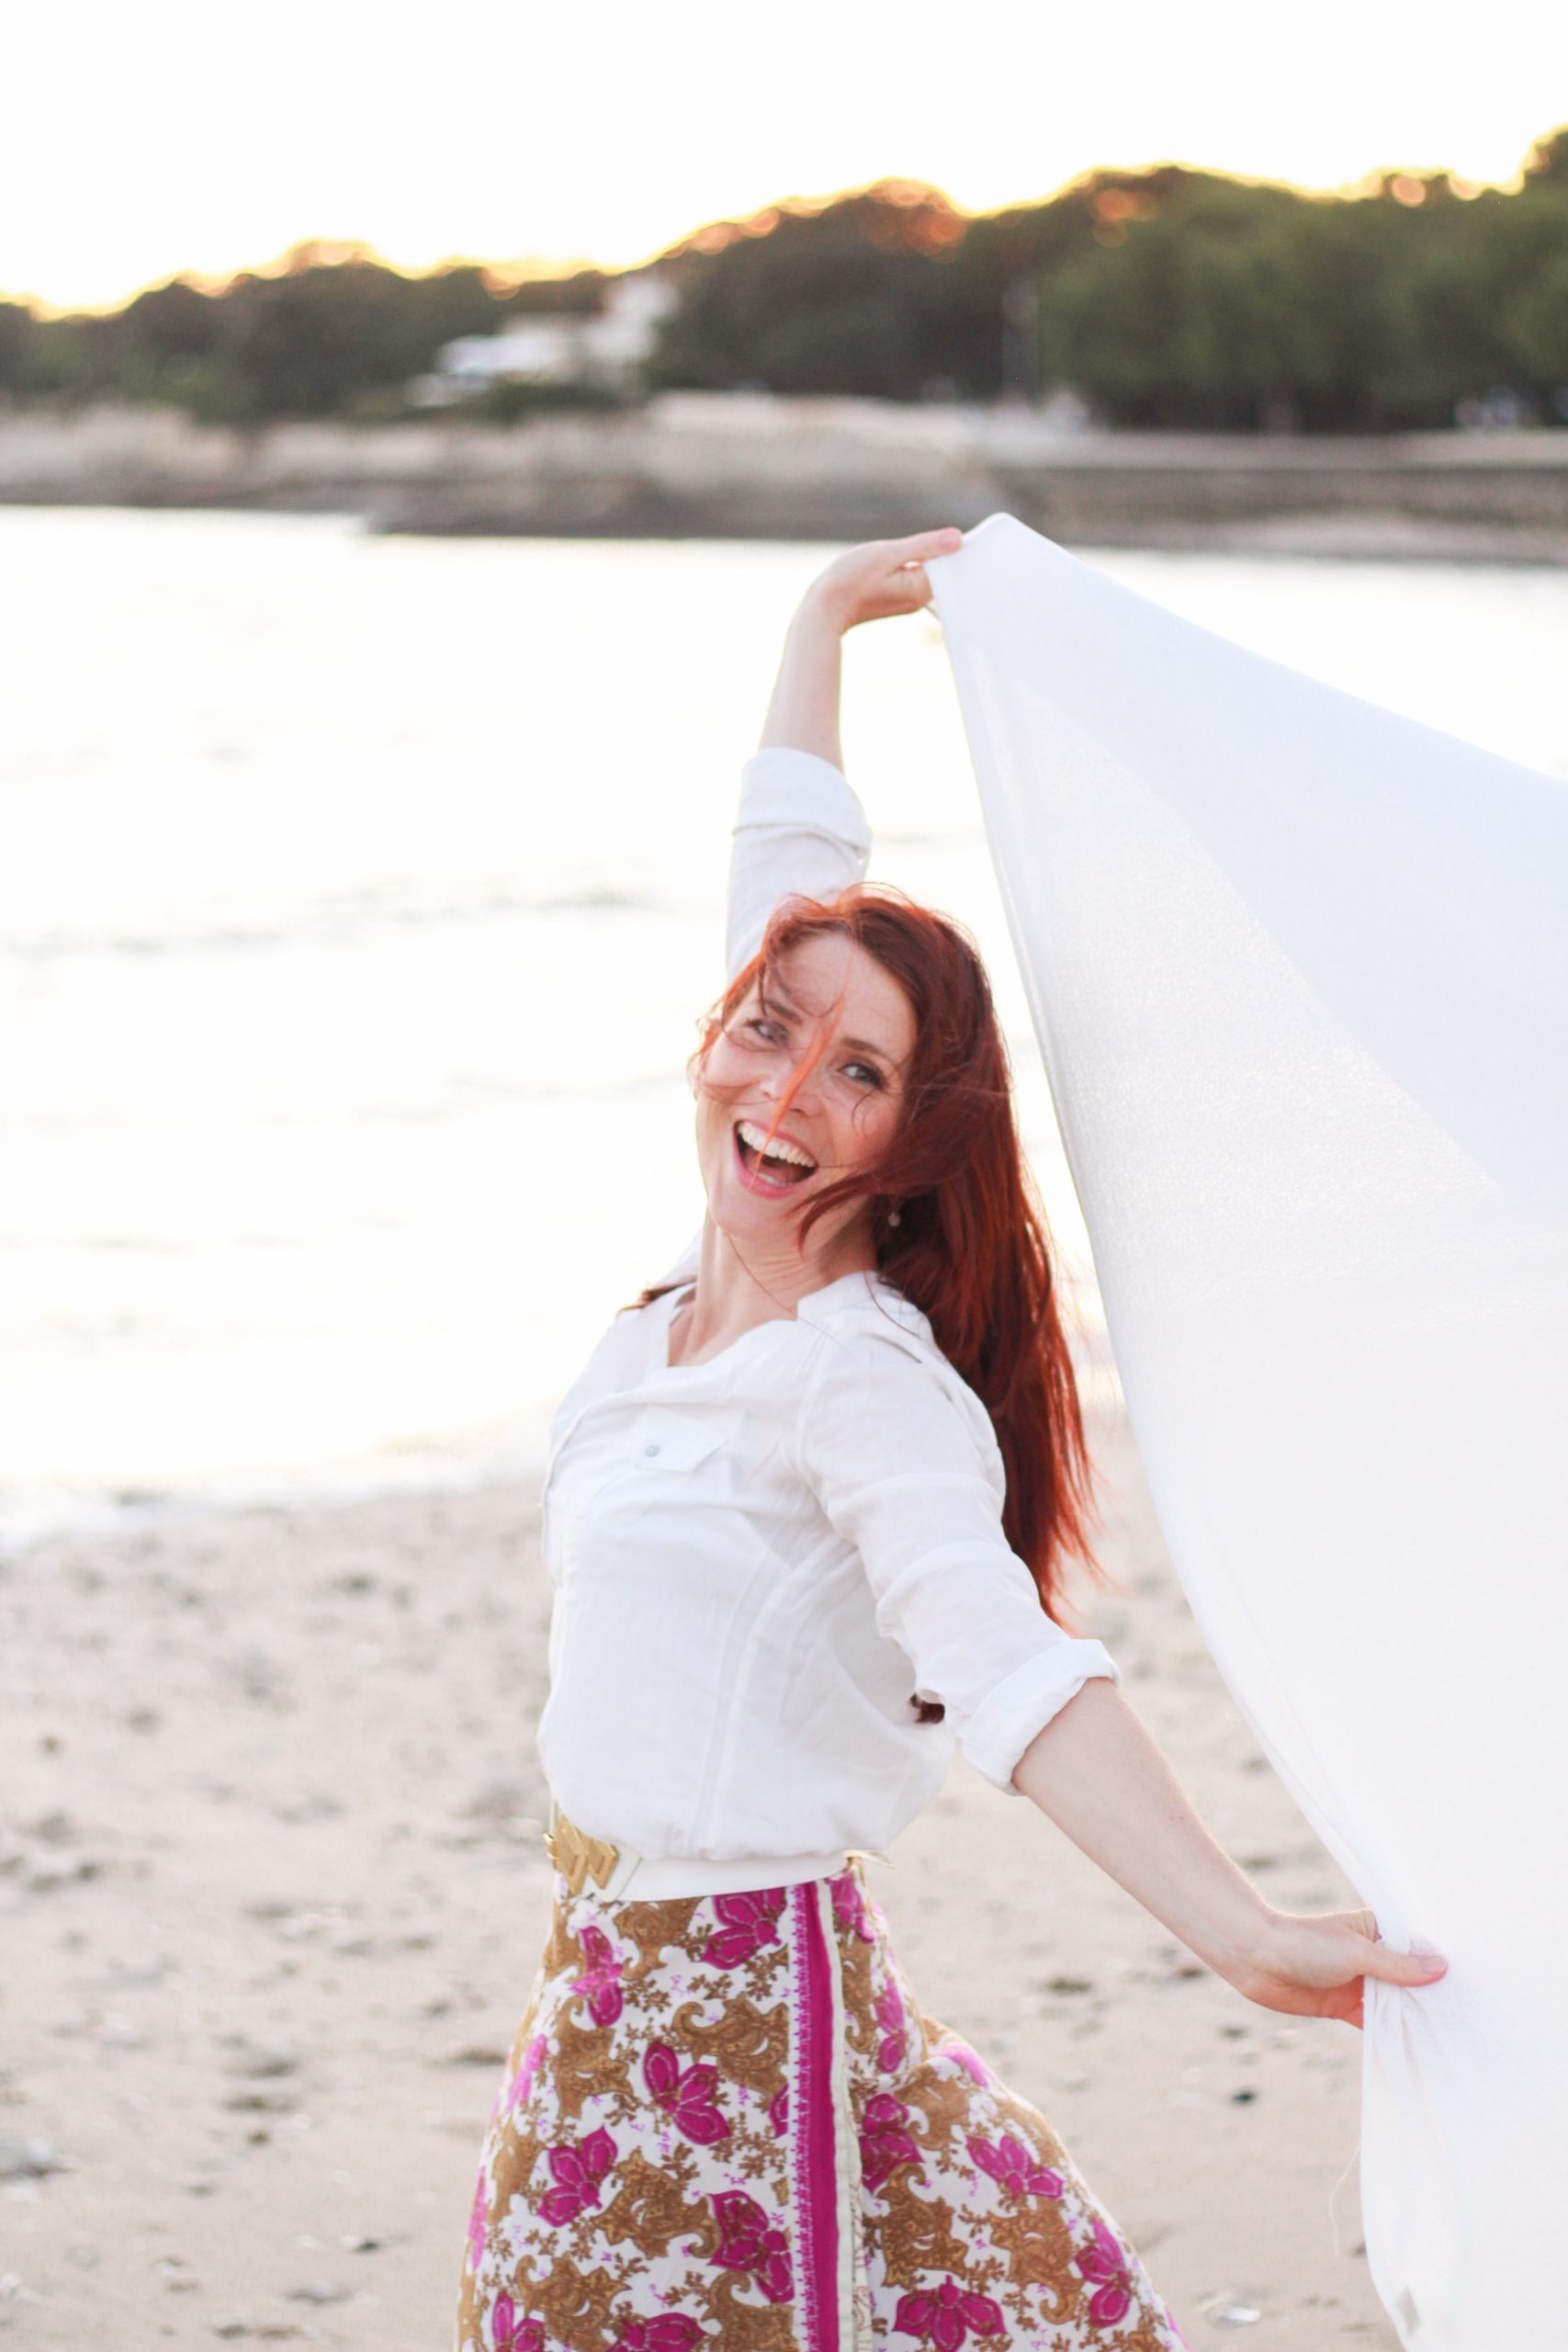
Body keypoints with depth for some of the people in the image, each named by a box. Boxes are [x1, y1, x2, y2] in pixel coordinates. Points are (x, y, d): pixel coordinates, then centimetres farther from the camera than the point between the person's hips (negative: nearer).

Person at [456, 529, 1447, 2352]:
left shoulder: (860, 1376, -20)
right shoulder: (714, 1287, 2)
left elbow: (1001, 1658, -35)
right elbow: (783, 881, 13)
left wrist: (1241, 1933, -49)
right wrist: (824, 622, 23)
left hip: (739, 1995, -8)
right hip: (620, 1984, 8)